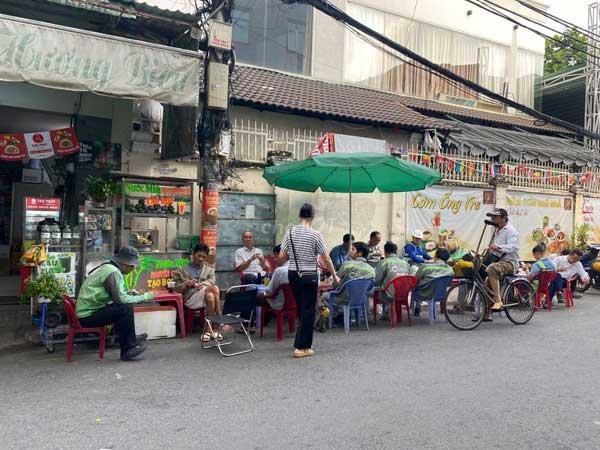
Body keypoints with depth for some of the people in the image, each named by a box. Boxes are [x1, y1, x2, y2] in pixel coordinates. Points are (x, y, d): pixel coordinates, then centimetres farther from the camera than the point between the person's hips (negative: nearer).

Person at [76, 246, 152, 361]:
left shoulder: (107, 267, 12)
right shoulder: (113, 272, -18)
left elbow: (116, 295, 19)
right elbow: (121, 299, -23)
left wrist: (131, 293, 7)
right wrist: (144, 297, -12)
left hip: (85, 311, 10)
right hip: (88, 316, -10)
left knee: (125, 305, 16)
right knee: (126, 309, -18)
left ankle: (131, 339, 23)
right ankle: (127, 350, -8)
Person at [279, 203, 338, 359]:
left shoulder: (290, 233, -1)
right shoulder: (315, 235, -11)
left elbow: (281, 258, -1)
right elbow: (326, 259, -7)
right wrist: (335, 276, 5)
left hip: (293, 275, 5)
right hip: (309, 277, -5)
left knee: (301, 309, 19)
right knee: (308, 311, 4)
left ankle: (304, 342, 31)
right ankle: (301, 347, 5)